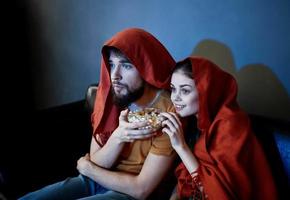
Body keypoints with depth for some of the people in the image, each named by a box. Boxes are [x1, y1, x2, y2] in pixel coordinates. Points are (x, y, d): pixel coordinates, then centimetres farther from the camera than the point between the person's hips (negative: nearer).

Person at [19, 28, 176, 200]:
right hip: (95, 180, 5)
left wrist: (86, 167, -7)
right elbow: (97, 164, -4)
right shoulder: (110, 98, -3)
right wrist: (118, 137, -24)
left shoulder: (166, 111, -21)